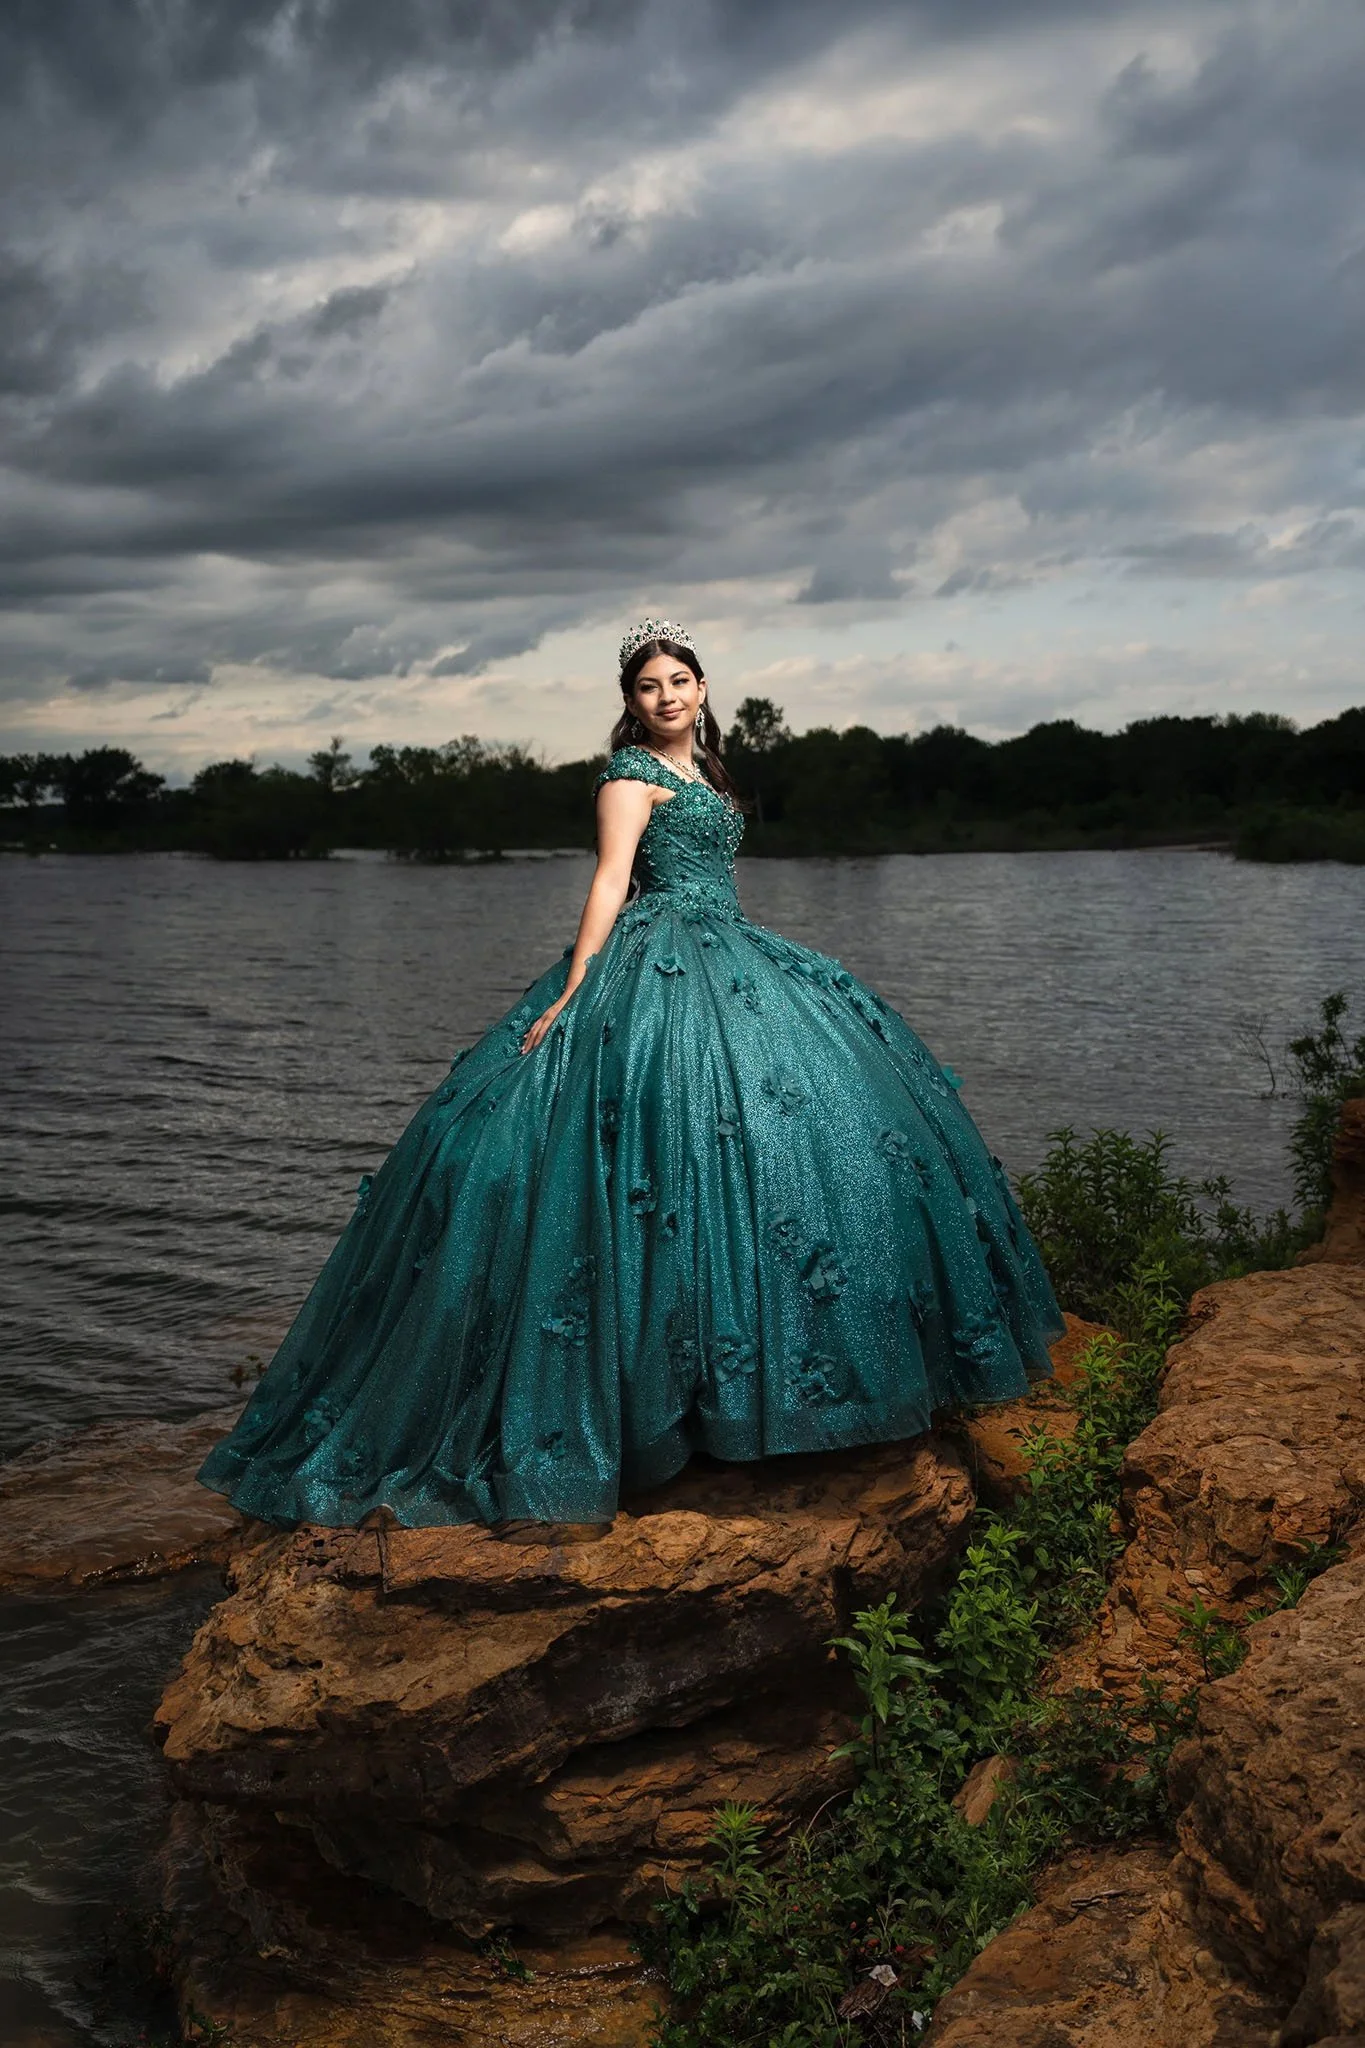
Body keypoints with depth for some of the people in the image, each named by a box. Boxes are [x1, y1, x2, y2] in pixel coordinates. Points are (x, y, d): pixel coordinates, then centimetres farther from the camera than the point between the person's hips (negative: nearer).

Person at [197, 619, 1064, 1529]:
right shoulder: (632, 773, -4)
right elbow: (611, 881, -15)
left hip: (728, 963, 9)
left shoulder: (703, 770, 20)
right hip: (660, 970, -9)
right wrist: (571, 991, -24)